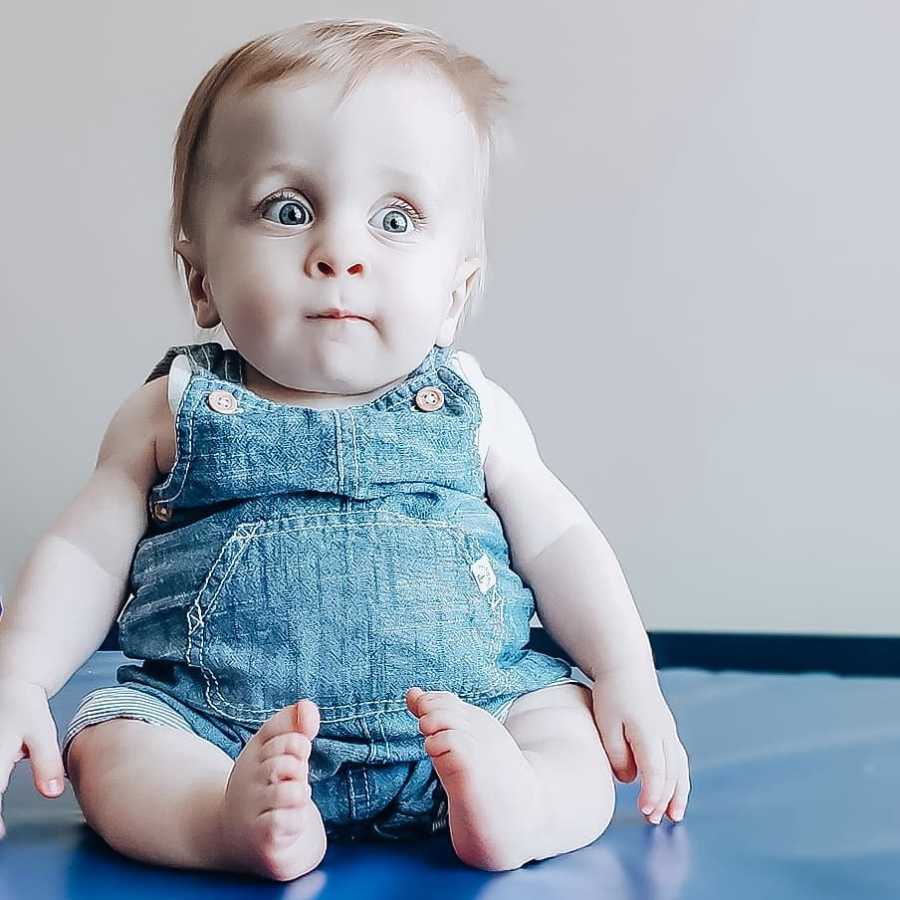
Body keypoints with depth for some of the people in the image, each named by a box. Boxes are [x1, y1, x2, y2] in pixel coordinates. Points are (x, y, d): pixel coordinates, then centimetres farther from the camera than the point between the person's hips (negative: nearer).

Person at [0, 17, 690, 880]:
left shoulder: (471, 413, 6)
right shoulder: (173, 412, 4)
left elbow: (559, 544, 11)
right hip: (212, 726, 0)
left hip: (472, 713, 1)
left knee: (571, 721, -19)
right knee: (108, 741, -22)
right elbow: (84, 555, 7)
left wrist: (626, 676, 0)